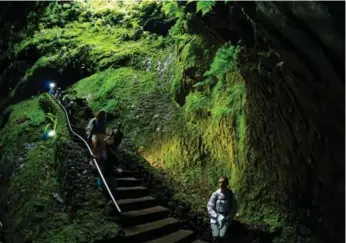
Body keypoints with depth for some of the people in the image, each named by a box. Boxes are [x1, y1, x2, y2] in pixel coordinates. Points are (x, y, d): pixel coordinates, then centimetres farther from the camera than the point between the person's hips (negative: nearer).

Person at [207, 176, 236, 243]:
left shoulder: (231, 194, -2)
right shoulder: (215, 194, -6)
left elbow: (233, 208, 3)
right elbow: (210, 207, -3)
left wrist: (227, 218, -10)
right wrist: (217, 217, -14)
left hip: (226, 219, 0)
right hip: (215, 218, 0)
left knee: (222, 236, -19)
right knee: (215, 236, -17)